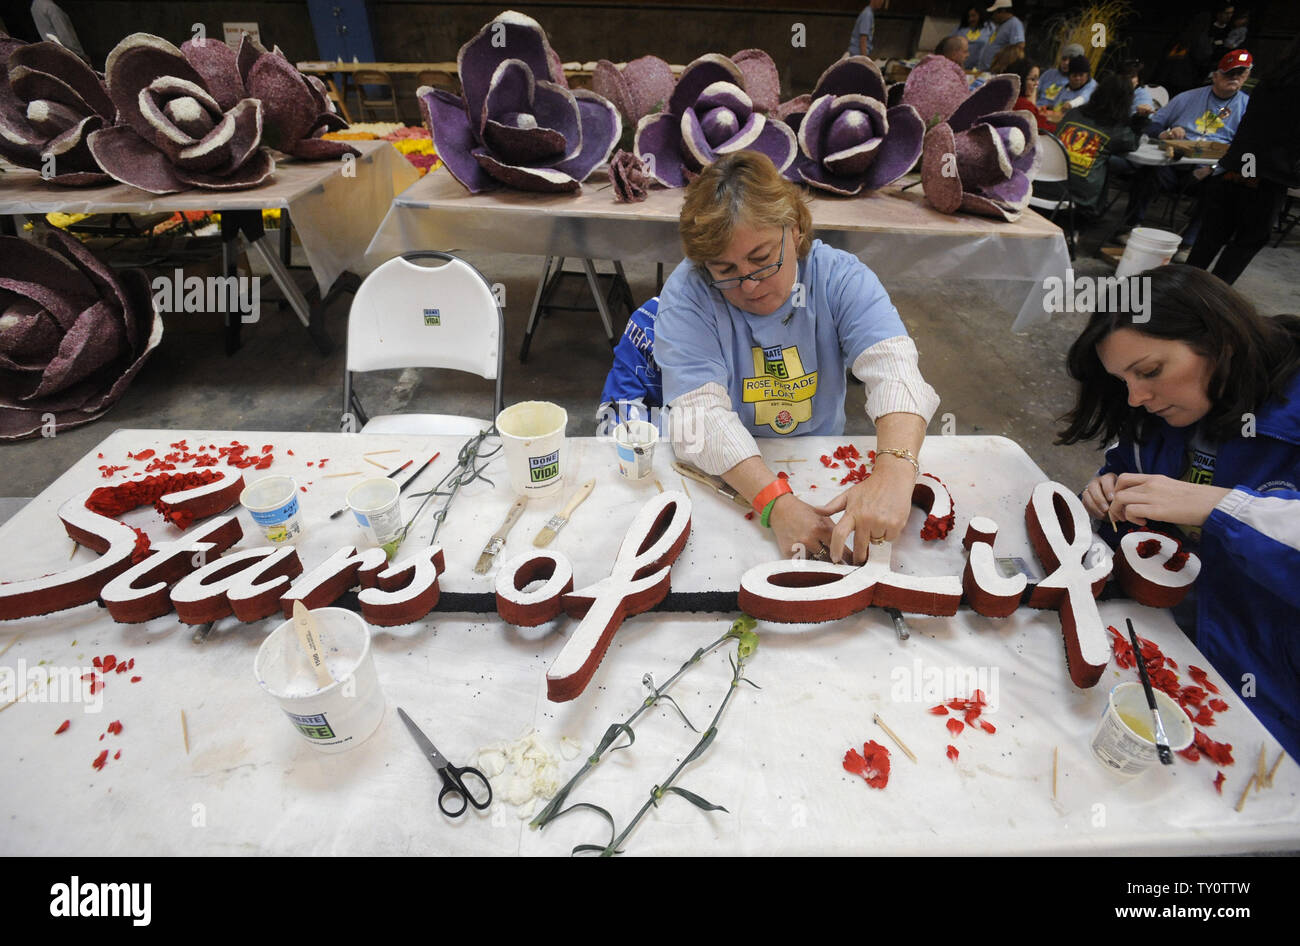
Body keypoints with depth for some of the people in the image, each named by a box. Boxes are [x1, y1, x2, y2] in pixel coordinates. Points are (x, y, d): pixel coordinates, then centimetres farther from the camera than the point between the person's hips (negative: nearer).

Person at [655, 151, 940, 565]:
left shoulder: (839, 276, -9)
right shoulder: (686, 294, -15)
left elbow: (892, 365, -23)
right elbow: (701, 412, -25)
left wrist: (894, 470, -43)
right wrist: (776, 503, -39)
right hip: (725, 479, 0)